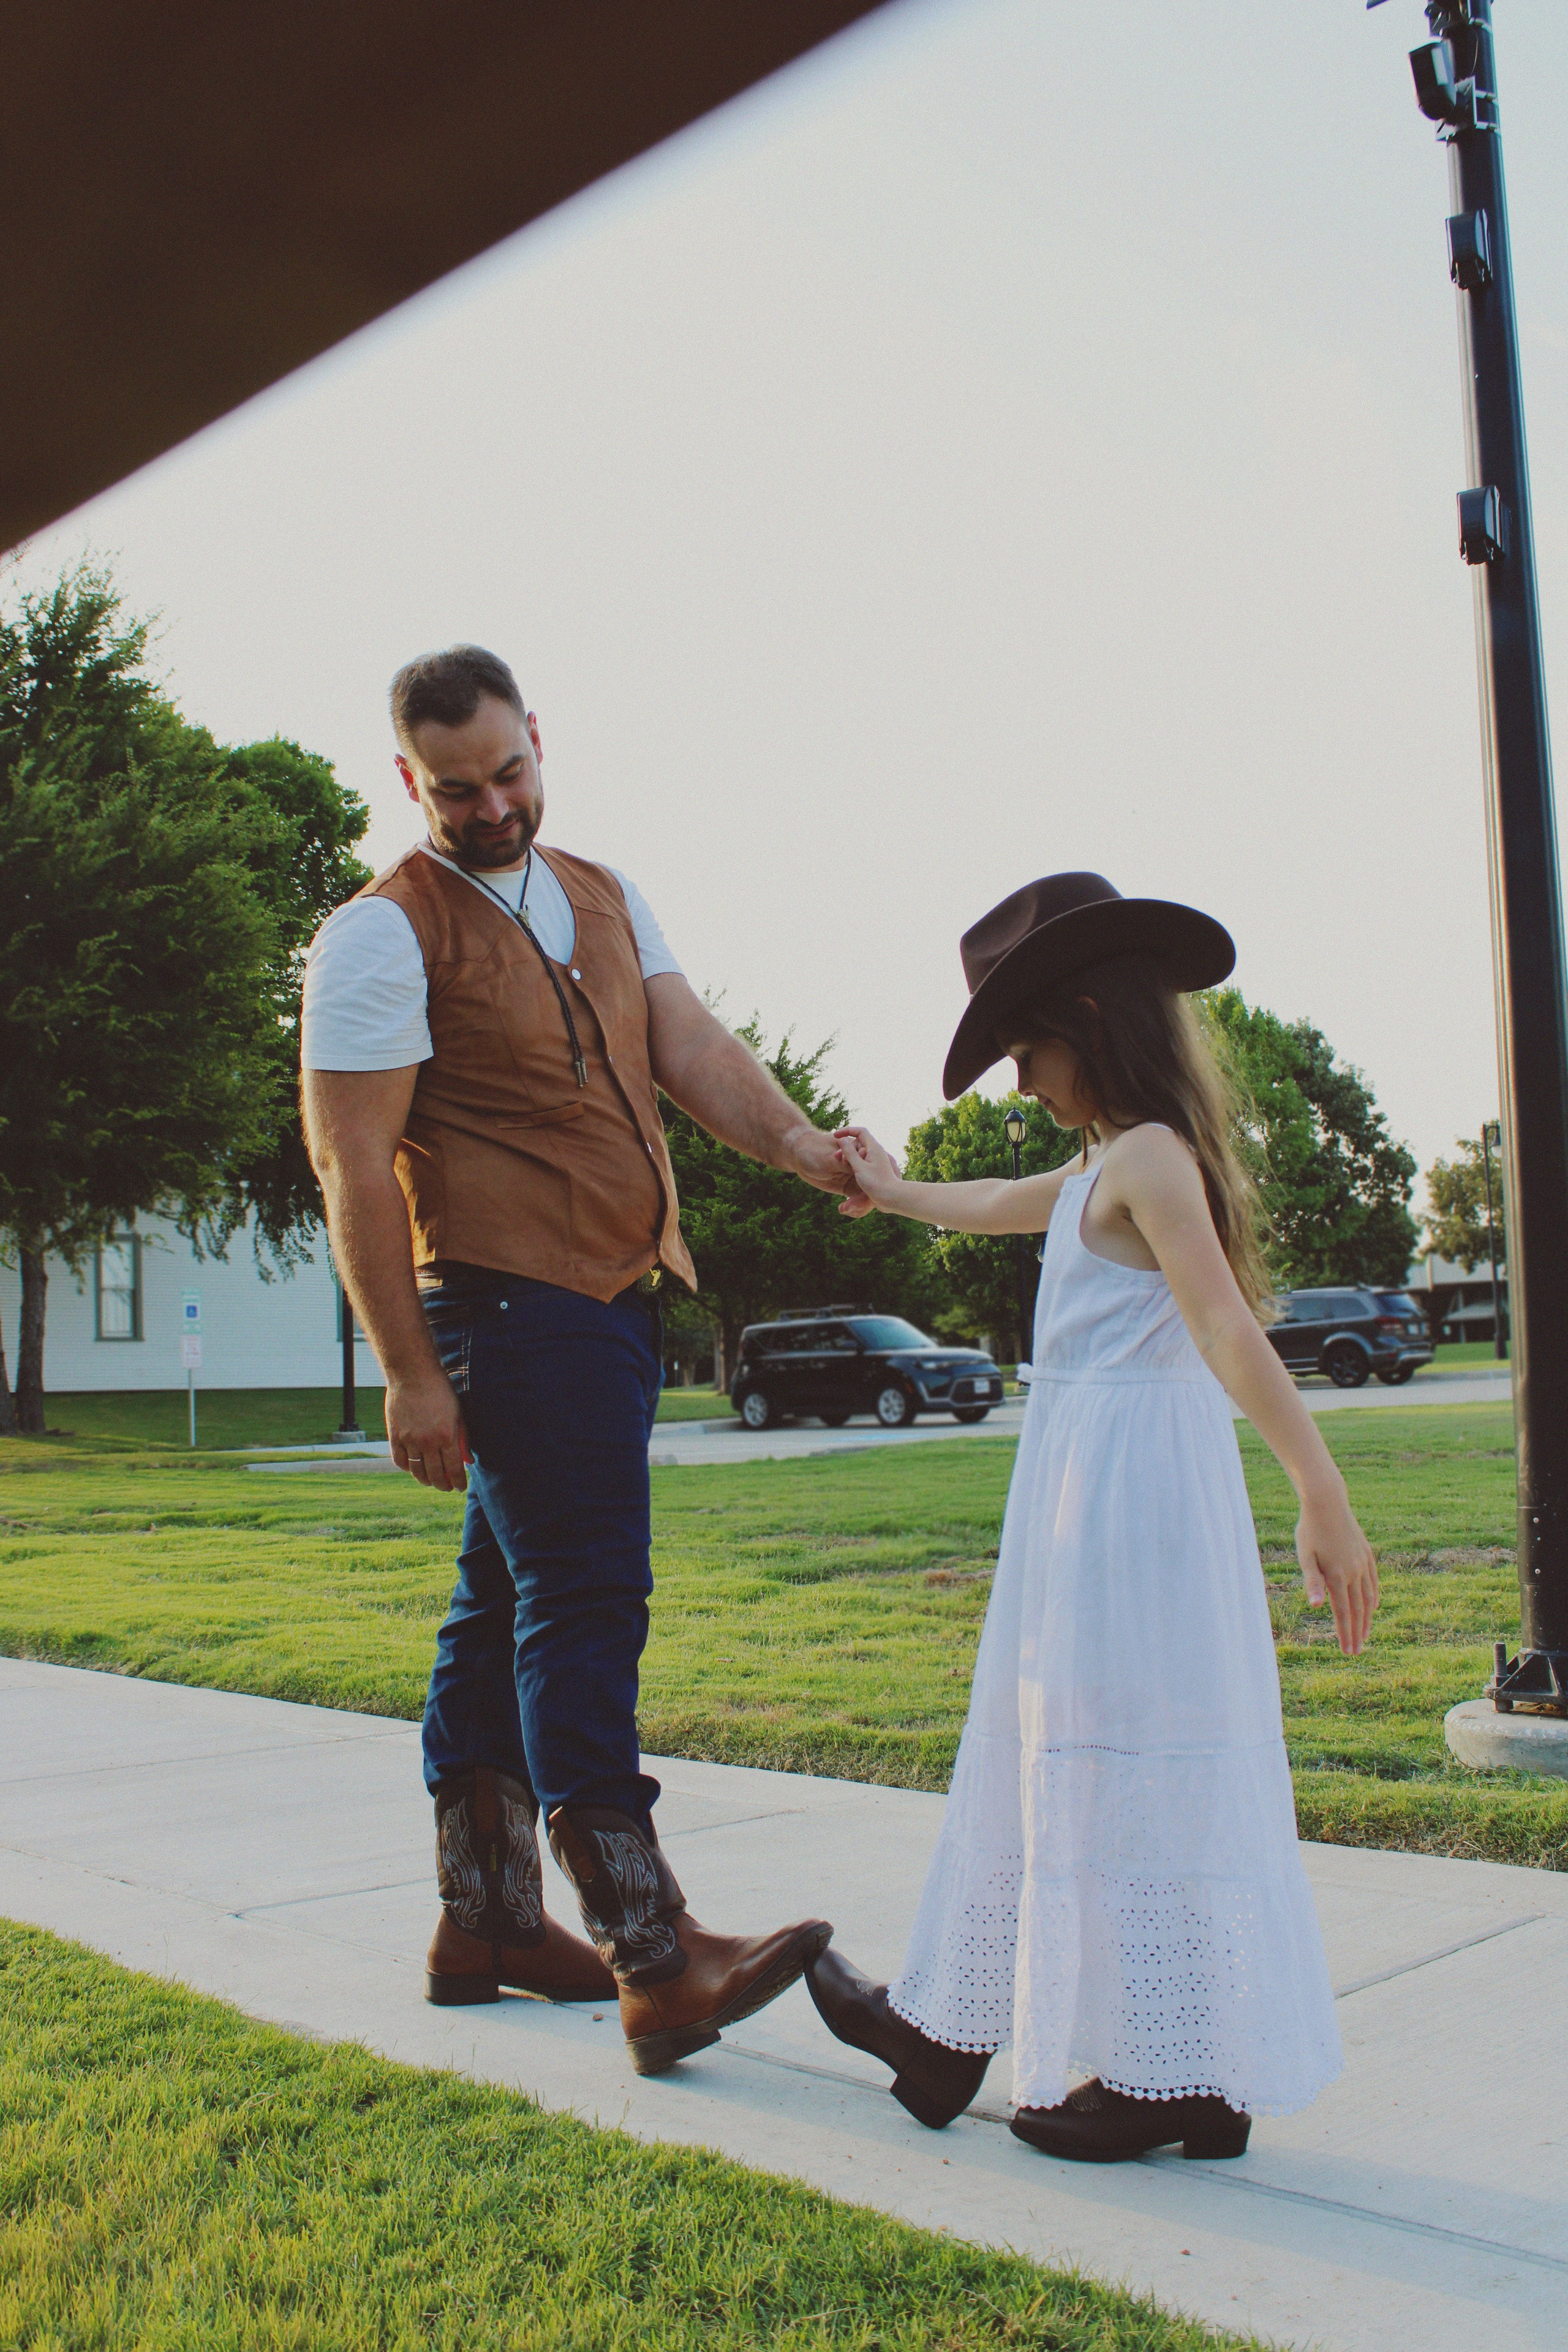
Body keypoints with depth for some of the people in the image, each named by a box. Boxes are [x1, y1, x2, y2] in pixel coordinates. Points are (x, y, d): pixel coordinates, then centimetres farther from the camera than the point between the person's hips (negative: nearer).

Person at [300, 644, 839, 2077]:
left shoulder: (606, 899, 16)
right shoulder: (385, 934, -7)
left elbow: (691, 1047, 3)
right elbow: (353, 1166, -11)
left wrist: (800, 1146, -16)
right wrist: (411, 1375, -16)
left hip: (611, 1309, 8)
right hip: (511, 1307, -8)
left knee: (508, 1609, 14)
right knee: (584, 1607, -12)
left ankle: (487, 1922, 24)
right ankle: (656, 1964, -10)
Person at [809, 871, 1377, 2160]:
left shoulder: (1145, 1158, -14)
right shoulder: (1105, 1172, 16)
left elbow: (1228, 1330, -25)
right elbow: (992, 1208, 34)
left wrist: (1324, 1497, -32)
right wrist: (891, 1192, 49)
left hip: (1129, 1492, -10)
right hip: (1088, 1492, 10)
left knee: (1128, 1775, -2)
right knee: (1044, 1759, 15)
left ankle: (1183, 2078, 10)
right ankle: (947, 2030, 29)